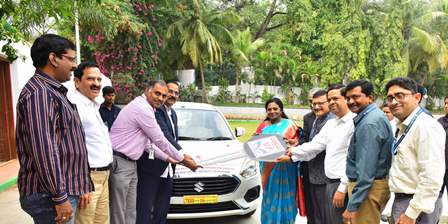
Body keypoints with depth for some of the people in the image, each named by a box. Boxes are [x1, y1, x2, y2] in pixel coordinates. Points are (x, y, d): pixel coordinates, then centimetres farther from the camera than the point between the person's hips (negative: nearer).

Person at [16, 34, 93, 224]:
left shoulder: (52, 91, 17)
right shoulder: (39, 92, -16)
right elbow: (43, 149, -23)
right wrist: (60, 197, -22)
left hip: (64, 189, 10)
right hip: (49, 194, -10)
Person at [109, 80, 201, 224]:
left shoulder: (142, 107, 16)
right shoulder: (143, 108, -15)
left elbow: (147, 142, 18)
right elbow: (160, 140, -12)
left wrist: (167, 158, 15)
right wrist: (182, 159, -1)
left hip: (130, 164, 10)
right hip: (120, 163, -10)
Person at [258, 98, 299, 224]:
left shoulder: (289, 124, 2)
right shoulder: (264, 126, 12)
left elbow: (296, 142, -3)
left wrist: (288, 141, -23)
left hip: (283, 167, -3)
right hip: (267, 167, 3)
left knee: (283, 196, 0)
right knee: (270, 197, 7)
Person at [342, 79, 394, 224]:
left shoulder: (369, 123, -21)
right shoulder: (376, 116, 10)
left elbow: (366, 169, -25)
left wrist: (352, 206, -22)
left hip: (369, 188, -10)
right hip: (377, 183, 10)